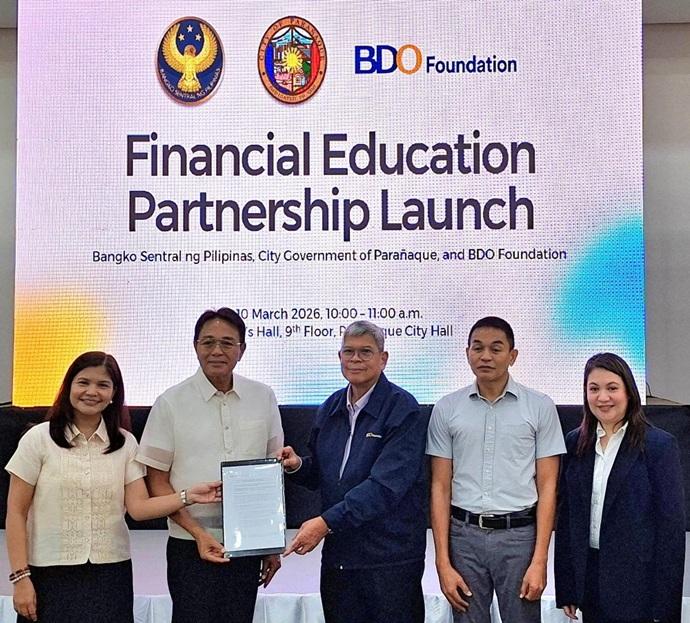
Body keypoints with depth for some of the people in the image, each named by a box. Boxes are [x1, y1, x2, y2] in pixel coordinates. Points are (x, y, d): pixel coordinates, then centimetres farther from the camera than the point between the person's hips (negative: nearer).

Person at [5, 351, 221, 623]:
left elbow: (139, 507, -3)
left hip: (110, 573, 2)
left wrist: (188, 496, -18)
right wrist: (20, 577, -7)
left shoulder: (125, 443, 5)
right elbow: (16, 512, -2)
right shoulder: (39, 438, -2)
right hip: (50, 575, -2)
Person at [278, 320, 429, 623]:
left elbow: (386, 484, -21)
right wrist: (297, 465, -4)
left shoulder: (403, 409, -12)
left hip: (390, 559, -6)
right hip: (338, 553, 6)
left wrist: (327, 522, -25)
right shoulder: (330, 408, 9)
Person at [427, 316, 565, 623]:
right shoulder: (446, 408, 2)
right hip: (464, 534, 1)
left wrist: (539, 562, -6)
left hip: (519, 534, -1)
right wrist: (443, 563, -2)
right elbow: (440, 487, 3)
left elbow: (547, 486, 0)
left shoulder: (540, 407, 0)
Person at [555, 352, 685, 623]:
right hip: (588, 576, 4)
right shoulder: (575, 442, 4)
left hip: (637, 581, -3)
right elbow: (565, 515, 7)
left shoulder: (659, 445, -8)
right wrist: (566, 589, 5)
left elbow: (671, 525, -8)